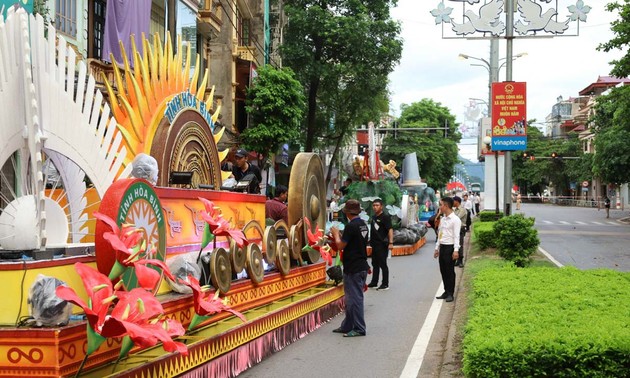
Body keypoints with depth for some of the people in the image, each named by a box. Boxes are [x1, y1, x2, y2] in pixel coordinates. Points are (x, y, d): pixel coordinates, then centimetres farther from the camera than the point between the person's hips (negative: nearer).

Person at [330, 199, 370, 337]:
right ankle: (347, 326, 24)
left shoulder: (351, 226, -18)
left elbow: (340, 245, -15)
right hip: (362, 266, 9)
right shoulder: (363, 225, 10)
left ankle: (359, 329, 2)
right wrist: (339, 236, 16)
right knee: (352, 298, 16)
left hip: (353, 269, -9)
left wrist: (336, 234, 2)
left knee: (354, 298, -3)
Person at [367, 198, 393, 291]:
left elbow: (390, 230, -19)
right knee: (375, 264, 15)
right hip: (375, 244, 8)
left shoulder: (385, 217, -11)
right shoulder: (373, 217, 13)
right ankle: (374, 282, 23)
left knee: (383, 264, -3)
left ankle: (385, 284, 3)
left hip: (382, 245, -8)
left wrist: (391, 243, -28)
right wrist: (371, 241, 19)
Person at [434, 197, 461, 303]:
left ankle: (450, 294, 3)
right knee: (443, 270, 10)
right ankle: (446, 292, 19)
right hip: (442, 247, 8)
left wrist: (456, 250, -22)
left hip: (450, 247, -8)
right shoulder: (443, 219, 15)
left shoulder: (455, 219, -11)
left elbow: (456, 236, -16)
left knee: (450, 271, -3)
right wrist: (437, 248, 19)